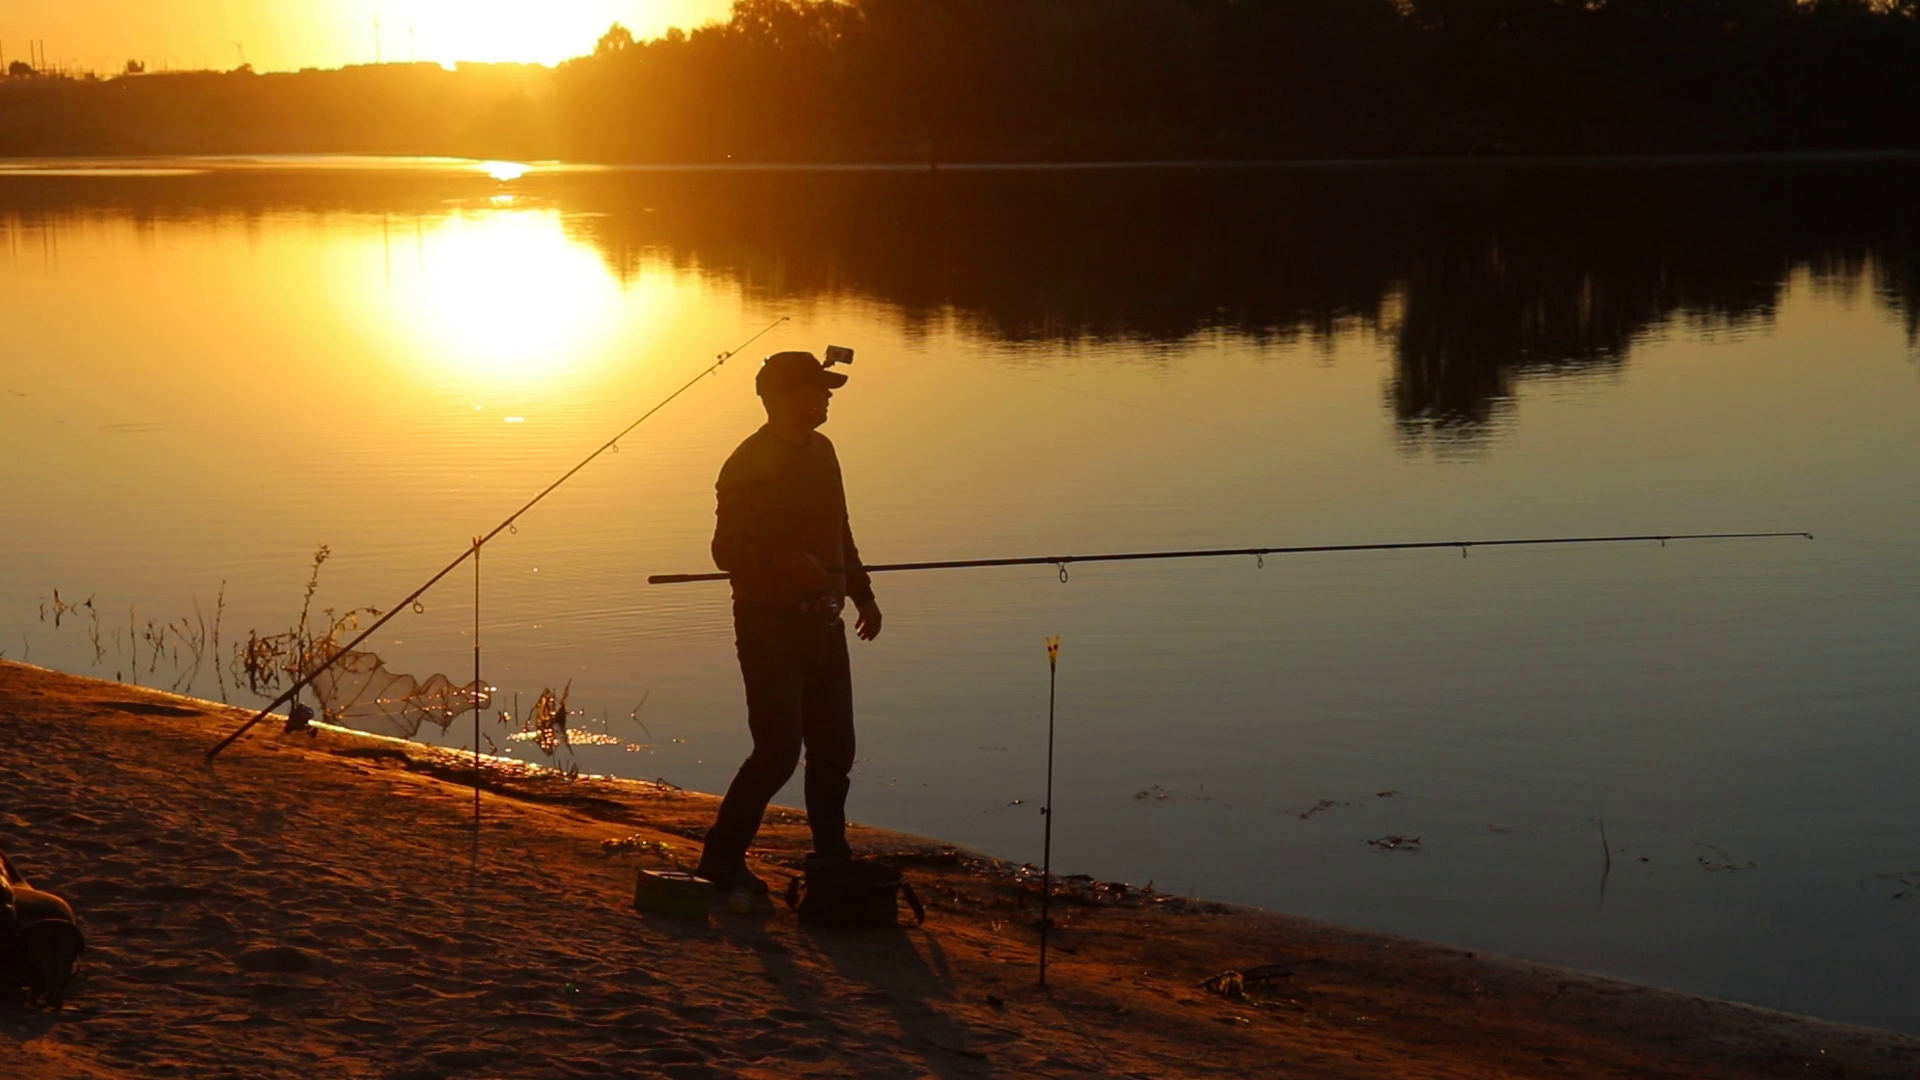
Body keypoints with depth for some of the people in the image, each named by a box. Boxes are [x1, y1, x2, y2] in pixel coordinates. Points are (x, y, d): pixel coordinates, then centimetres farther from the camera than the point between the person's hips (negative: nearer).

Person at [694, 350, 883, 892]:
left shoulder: (821, 451, 12)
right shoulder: (748, 465, -14)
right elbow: (726, 549, -18)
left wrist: (862, 594, 22)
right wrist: (782, 560, -33)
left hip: (822, 622, 8)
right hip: (770, 624, -8)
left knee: (833, 747, 10)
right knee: (779, 750, -10)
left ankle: (831, 855, 22)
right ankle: (721, 855, 3)